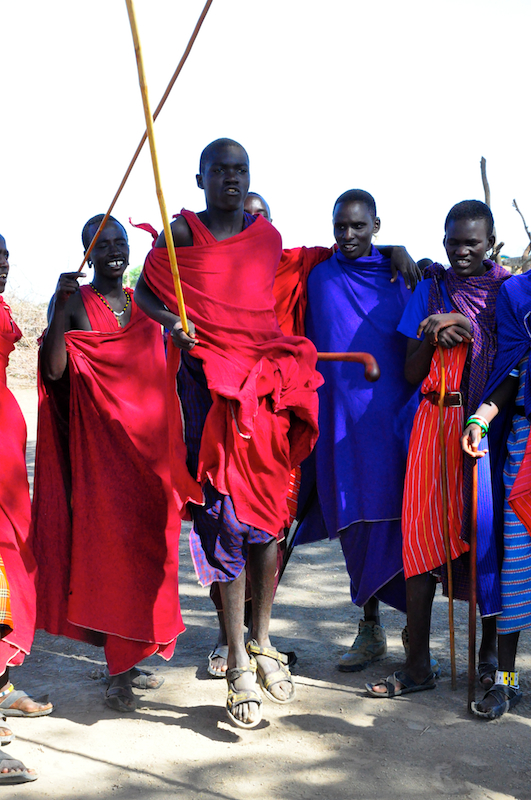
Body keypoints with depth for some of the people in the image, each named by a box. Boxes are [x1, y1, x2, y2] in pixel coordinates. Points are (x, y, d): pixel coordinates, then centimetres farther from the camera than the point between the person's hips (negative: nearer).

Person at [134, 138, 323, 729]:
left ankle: (261, 640, 19)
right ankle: (238, 660, 1)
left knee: (269, 507, 3)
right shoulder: (182, 232, 4)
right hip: (209, 376, -3)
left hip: (269, 373, 3)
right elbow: (145, 291, 11)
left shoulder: (268, 236, 13)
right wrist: (170, 322, -7)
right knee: (225, 510, -6)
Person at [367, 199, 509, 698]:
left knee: (489, 531, -1)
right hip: (437, 422, 2)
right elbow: (411, 373, 8)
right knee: (423, 533, -2)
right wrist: (433, 338, -11)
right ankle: (418, 664, 4)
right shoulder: (431, 288, 11)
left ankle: (489, 652, 17)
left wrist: (469, 331, -10)